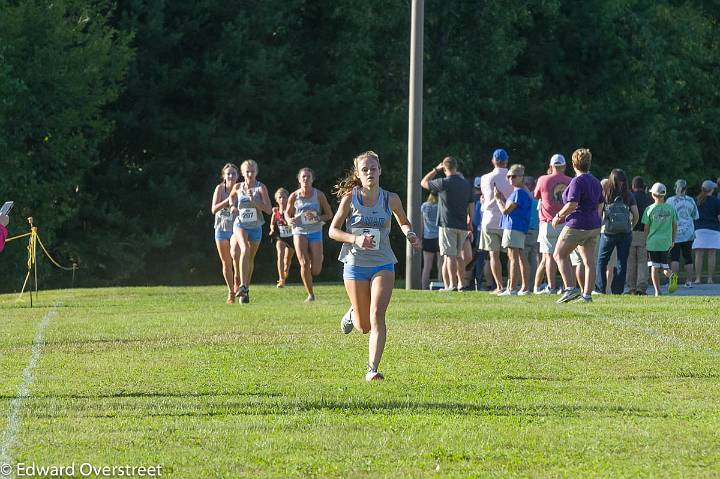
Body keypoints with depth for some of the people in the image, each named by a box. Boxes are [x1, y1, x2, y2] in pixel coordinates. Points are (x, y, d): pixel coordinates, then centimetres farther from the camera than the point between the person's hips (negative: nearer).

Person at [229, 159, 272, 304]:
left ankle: (245, 290, 30)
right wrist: (232, 206, 1)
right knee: (245, 250, -28)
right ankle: (242, 285, -35)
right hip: (240, 225, -1)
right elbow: (231, 197, 23)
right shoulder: (238, 187, 0)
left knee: (250, 259, 13)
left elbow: (269, 210, -14)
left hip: (256, 227, 1)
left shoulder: (261, 188, -7)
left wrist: (253, 200, -24)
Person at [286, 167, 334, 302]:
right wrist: (289, 220, -12)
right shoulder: (294, 196, -2)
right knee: (304, 263, -16)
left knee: (316, 270, -7)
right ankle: (310, 294, -1)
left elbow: (329, 214, 3)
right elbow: (287, 213, 12)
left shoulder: (319, 195, -4)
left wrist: (317, 218, -17)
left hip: (315, 232, 0)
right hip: (299, 232, 0)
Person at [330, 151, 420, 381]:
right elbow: (333, 230, -2)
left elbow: (404, 222, 17)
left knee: (377, 316, -19)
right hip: (355, 264, 0)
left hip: (383, 264, 0)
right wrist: (355, 239, -20)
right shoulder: (350, 198, -6)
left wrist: (409, 234, -6)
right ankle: (353, 313, 45)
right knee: (364, 326, 8)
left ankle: (372, 369, -19)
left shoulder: (390, 199, -1)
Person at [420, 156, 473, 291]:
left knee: (450, 255, -6)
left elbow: (424, 182, 4)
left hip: (447, 225, -6)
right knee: (459, 255, 17)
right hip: (462, 225, 6)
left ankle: (452, 285, -11)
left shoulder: (443, 183, -11)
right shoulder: (466, 184, 7)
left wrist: (436, 170, 10)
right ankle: (461, 283, 18)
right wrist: (470, 223, 22)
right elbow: (470, 205, 13)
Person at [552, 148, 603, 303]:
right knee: (589, 260, 7)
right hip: (594, 225, 8)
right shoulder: (595, 182, 11)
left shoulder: (577, 182, -15)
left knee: (560, 255, 3)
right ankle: (587, 294, 5)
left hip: (577, 225, -8)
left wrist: (558, 216, -11)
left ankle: (571, 288, -8)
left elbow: (572, 205, -25)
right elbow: (599, 205, 18)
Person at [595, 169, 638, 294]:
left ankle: (600, 289, 4)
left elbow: (598, 214, -7)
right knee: (622, 263, 7)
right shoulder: (628, 196, 2)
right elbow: (636, 216, 1)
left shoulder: (605, 194, -3)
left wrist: (601, 228, 7)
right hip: (625, 234, 1)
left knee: (602, 261, 10)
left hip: (608, 232, -1)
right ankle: (617, 290, 3)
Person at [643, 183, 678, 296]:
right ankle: (671, 276, -22)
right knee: (665, 266, 10)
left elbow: (646, 228, -1)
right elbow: (675, 226, 9)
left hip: (653, 241, -2)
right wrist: (673, 240, 19)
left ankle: (657, 291, -2)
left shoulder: (649, 209, -4)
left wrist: (645, 241, 10)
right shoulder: (671, 209, 3)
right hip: (666, 242, 2)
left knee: (654, 268, 3)